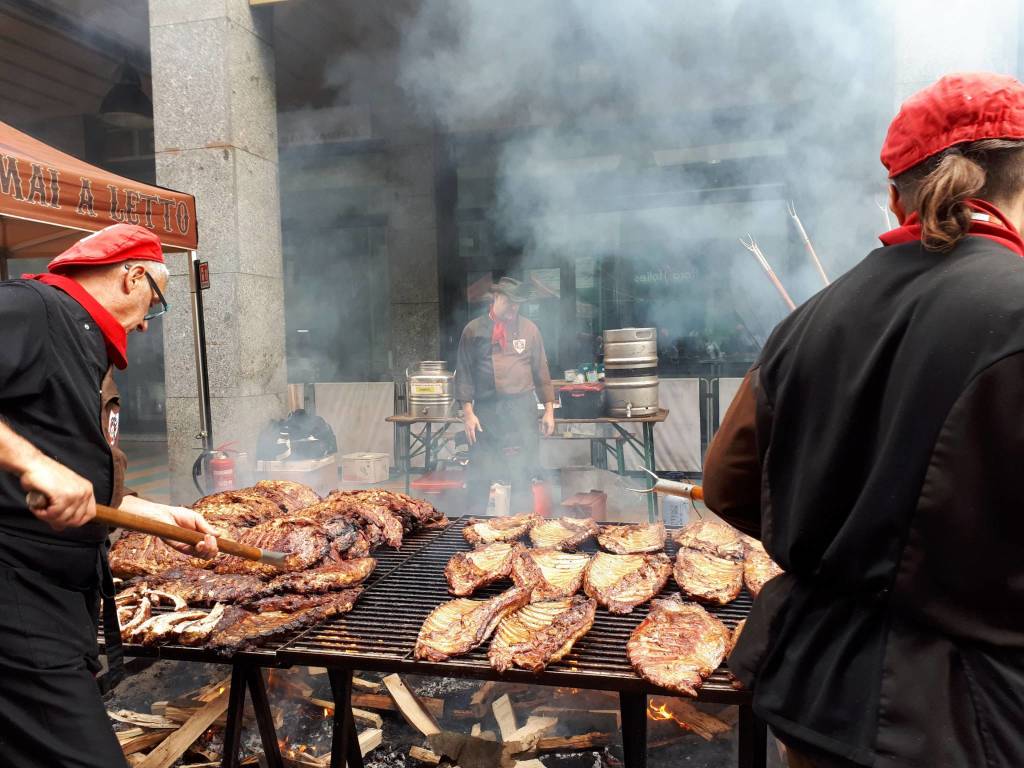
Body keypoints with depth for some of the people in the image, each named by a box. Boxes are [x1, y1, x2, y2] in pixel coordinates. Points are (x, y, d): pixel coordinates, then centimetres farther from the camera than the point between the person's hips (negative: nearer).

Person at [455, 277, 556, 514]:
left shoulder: (529, 329, 9)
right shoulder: (474, 330, 5)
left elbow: (541, 371, 11)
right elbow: (464, 373, 4)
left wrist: (549, 408, 7)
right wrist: (467, 411, -4)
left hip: (522, 410, 1)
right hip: (485, 411, -1)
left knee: (523, 476, 3)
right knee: (479, 477, 3)